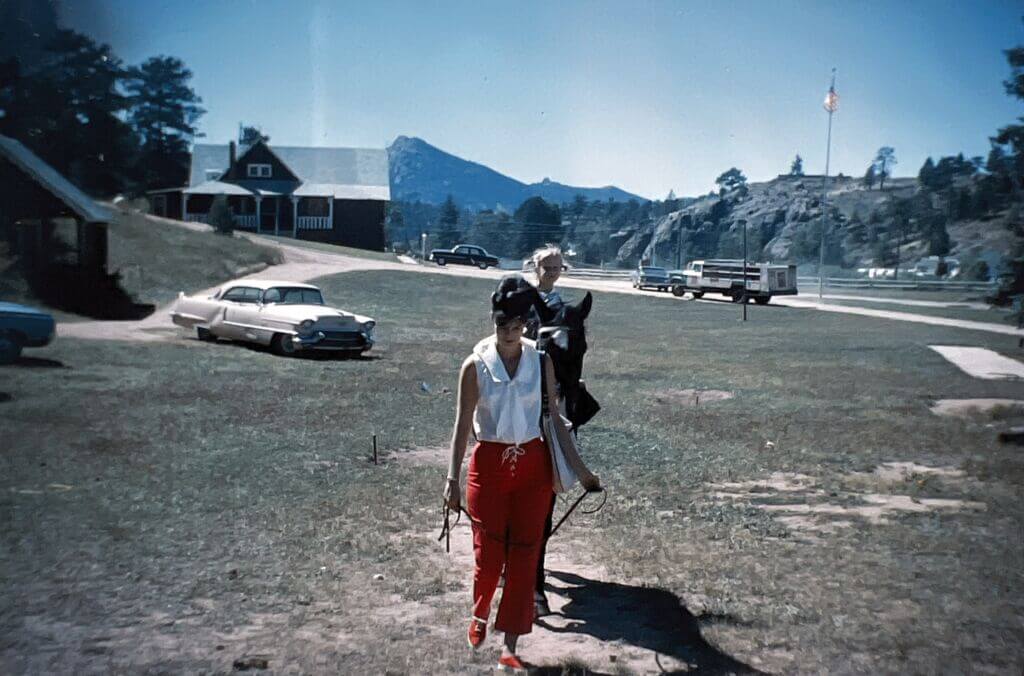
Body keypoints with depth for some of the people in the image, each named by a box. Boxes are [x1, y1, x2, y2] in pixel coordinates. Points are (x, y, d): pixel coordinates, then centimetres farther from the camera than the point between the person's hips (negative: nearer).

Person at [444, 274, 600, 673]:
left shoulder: (541, 362, -1)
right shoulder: (476, 365, -6)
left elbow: (553, 416, 5)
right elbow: (463, 424, -5)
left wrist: (577, 467, 5)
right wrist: (452, 478, -10)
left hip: (533, 465, 2)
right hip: (489, 465, -1)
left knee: (524, 556, 2)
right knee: (488, 554, 4)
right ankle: (479, 616, 36)